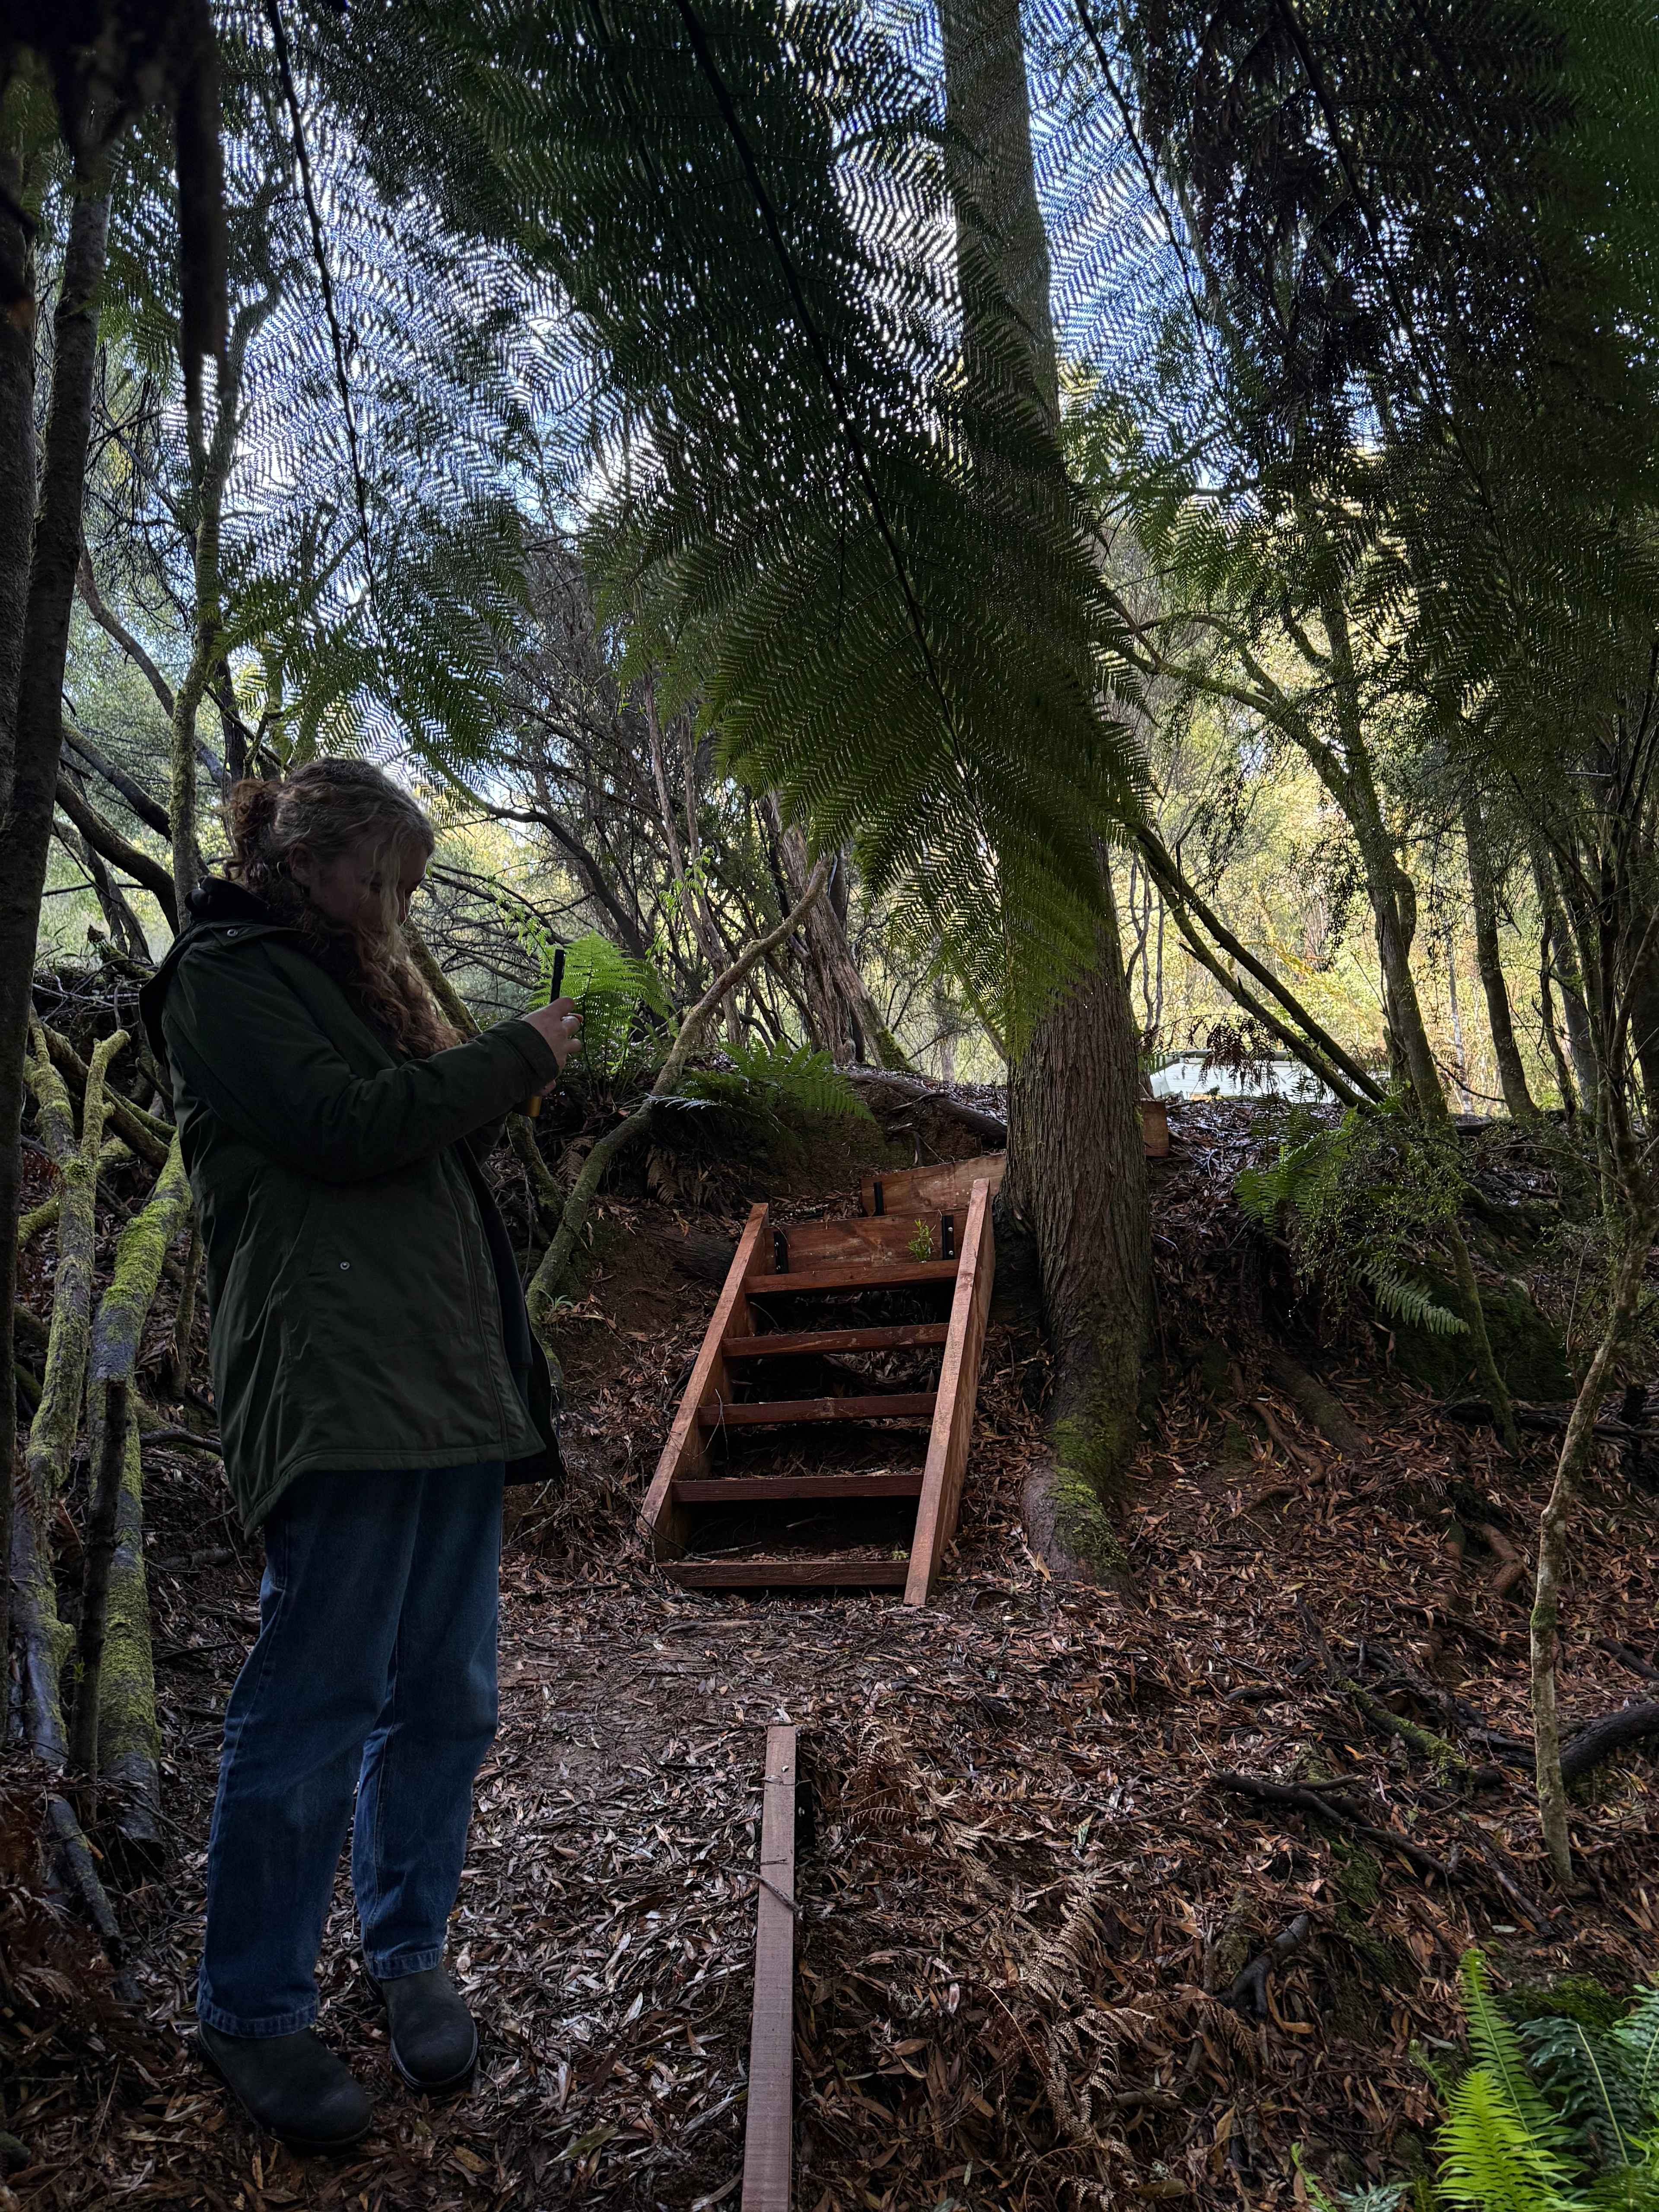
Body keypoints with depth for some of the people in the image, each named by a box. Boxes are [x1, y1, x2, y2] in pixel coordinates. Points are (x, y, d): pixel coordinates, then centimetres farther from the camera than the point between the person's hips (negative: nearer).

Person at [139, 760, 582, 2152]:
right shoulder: (227, 979, -1)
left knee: (447, 1698, 12)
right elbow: (344, 1125, -15)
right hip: (339, 1396, -8)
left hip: (449, 1391, 8)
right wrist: (517, 1055, -4)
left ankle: (409, 1953, 29)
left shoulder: (358, 983, 24)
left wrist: (510, 1080, 5)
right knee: (319, 1705, -1)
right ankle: (253, 2010, 17)